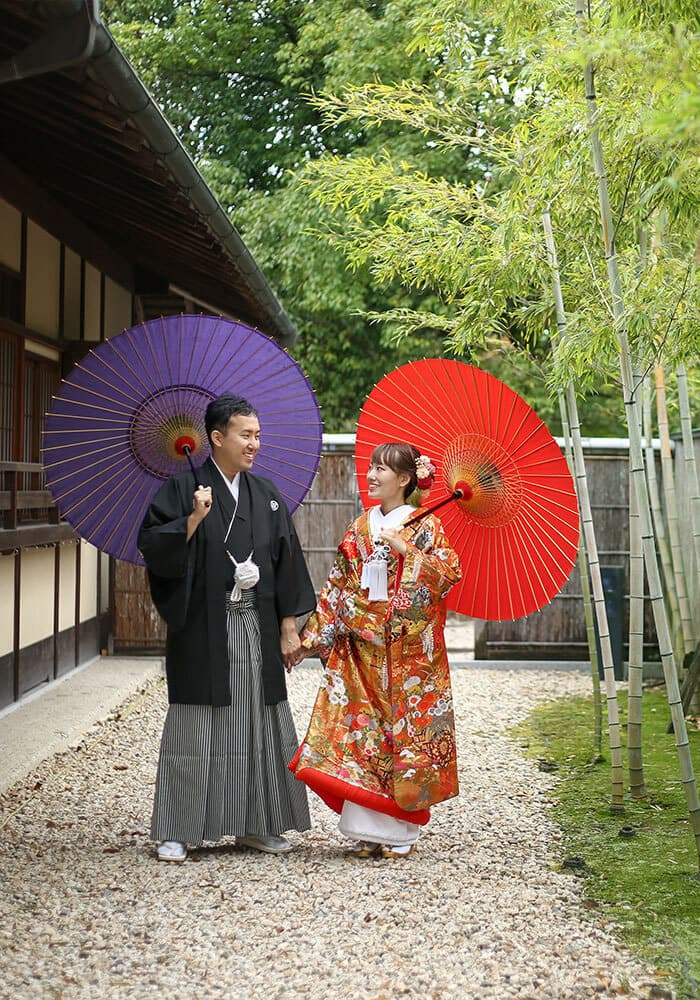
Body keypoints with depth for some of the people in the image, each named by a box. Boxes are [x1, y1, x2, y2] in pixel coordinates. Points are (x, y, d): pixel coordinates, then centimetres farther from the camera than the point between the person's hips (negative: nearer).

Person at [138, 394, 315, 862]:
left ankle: (255, 825, 18)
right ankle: (178, 830, 7)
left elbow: (286, 561, 10)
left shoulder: (265, 495, 10)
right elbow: (152, 546, -10)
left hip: (257, 628, 4)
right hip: (203, 627, -4)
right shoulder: (183, 488, -3)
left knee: (258, 722, 7)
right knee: (196, 723, -1)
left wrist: (288, 627, 6)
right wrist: (194, 519, -22)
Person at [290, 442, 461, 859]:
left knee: (406, 731, -1)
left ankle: (401, 832, 9)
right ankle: (368, 831, 8)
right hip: (362, 651, 4)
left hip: (410, 655, -4)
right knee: (361, 733, 0)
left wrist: (403, 548, -18)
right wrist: (311, 638, 7)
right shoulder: (361, 528, 11)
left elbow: (451, 570, -15)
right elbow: (338, 588, 12)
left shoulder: (425, 525, -1)